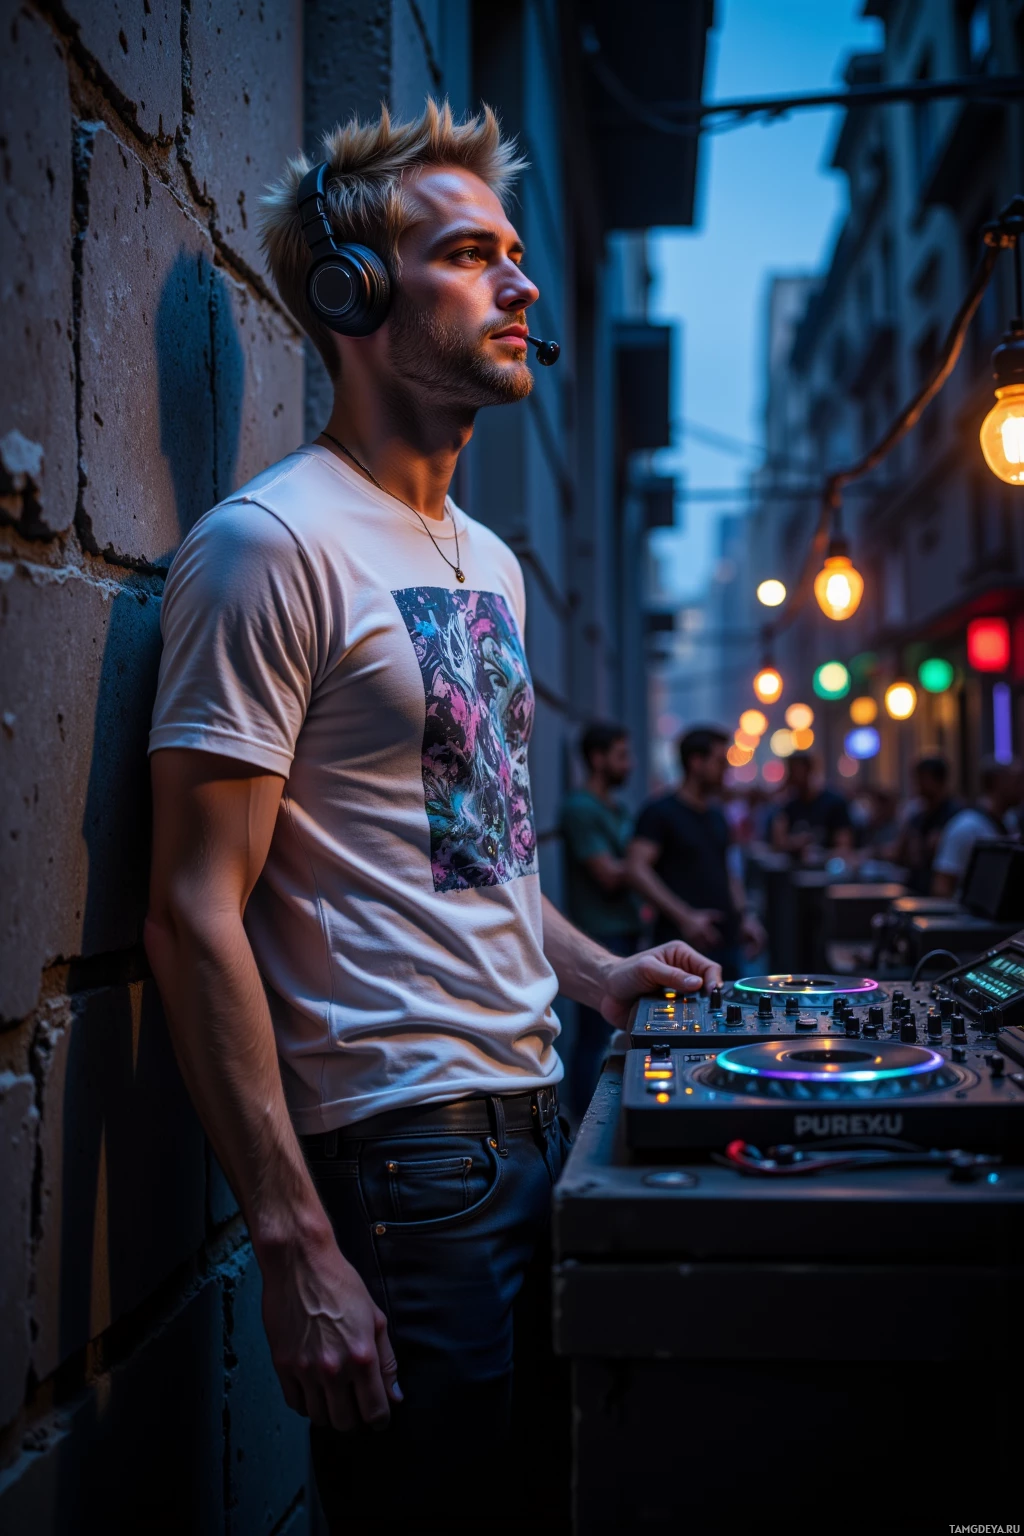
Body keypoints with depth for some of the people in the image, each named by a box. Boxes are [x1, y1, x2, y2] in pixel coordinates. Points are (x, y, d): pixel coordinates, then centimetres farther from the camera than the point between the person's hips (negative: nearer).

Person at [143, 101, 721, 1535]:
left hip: (532, 1113, 9)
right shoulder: (271, 542, -13)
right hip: (397, 1150, -8)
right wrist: (291, 1238, -21)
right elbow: (197, 913, -18)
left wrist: (594, 974, 11)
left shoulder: (488, 559, 15)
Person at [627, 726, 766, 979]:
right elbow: (637, 869, -16)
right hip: (683, 943, -7)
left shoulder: (717, 816, 16)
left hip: (726, 940, 7)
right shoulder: (660, 813, -6)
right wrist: (684, 917, -23)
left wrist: (745, 915, 10)